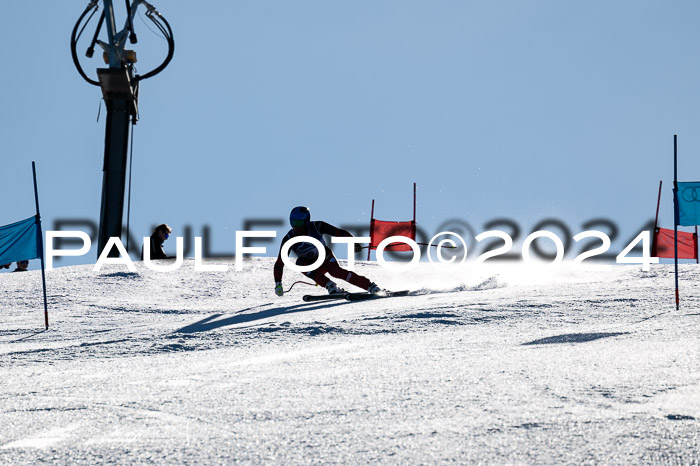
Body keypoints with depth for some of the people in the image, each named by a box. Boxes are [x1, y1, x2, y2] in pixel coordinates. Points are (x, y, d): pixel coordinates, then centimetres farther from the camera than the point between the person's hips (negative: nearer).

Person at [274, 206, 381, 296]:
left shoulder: (316, 227, -21)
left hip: (325, 259, -2)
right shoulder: (289, 239, -18)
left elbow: (340, 233, -20)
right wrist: (278, 284, -21)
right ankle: (330, 286, -30)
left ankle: (370, 286, -27)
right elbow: (279, 263, -14)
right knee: (300, 262, -29)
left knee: (336, 271, -31)